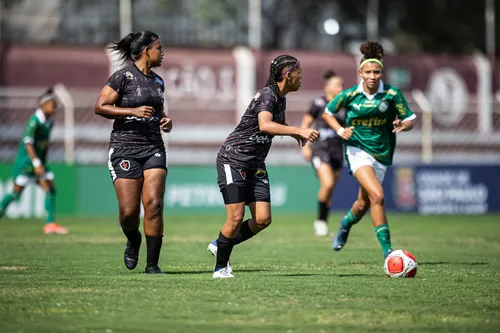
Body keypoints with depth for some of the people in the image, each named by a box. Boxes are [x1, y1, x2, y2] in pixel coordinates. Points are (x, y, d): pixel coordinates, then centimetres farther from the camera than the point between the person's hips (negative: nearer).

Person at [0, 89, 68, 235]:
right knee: (16, 193, -3)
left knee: (51, 189, -3)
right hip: (26, 160, -8)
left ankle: (50, 223, -4)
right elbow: (28, 143, -24)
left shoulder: (50, 121, 7)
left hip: (39, 160, 8)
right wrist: (36, 163, -30)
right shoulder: (34, 121, -18)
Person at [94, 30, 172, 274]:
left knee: (154, 204, -10)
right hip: (125, 149, -5)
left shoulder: (157, 81, 14)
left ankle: (152, 264, -4)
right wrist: (133, 111, -18)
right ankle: (133, 241, 26)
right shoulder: (123, 76, -6)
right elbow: (100, 107, -11)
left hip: (153, 148, 5)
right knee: (129, 211, -8)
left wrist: (165, 120, 9)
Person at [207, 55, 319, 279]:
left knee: (263, 219, -2)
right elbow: (265, 125, -37)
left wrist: (295, 134, 17)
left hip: (255, 165, 8)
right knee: (236, 218, -12)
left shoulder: (280, 98, 9)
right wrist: (298, 131, -40)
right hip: (233, 159, -8)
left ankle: (220, 245, 18)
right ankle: (220, 267, 5)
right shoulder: (267, 95, -17)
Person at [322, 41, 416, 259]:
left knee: (364, 203, 15)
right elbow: (327, 113, 10)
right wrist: (340, 130, -6)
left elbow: (410, 120, -1)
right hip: (358, 150, -3)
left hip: (381, 154, 3)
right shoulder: (350, 95, -6)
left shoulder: (392, 94, -7)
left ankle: (345, 225, 50)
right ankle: (387, 249, -20)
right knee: (377, 195, -24)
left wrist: (403, 125, -24)